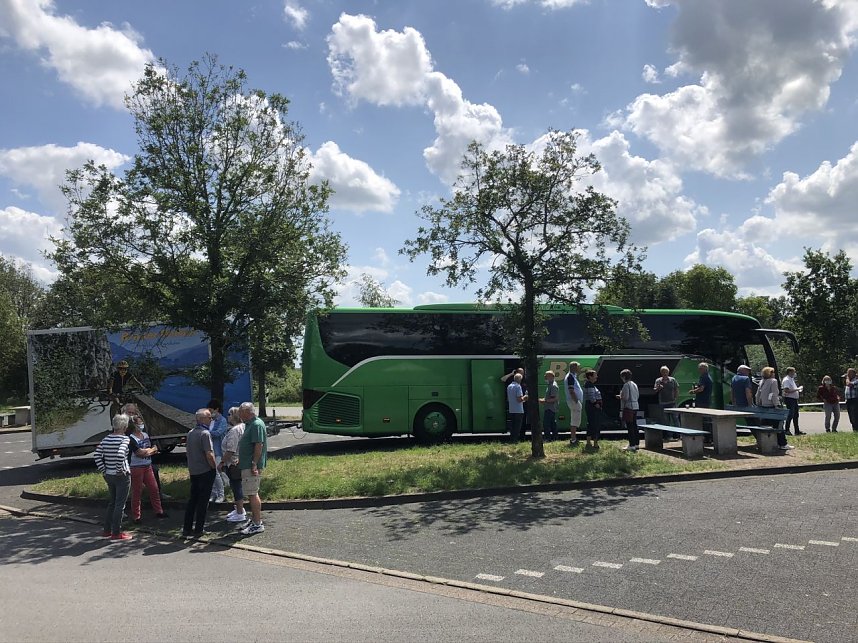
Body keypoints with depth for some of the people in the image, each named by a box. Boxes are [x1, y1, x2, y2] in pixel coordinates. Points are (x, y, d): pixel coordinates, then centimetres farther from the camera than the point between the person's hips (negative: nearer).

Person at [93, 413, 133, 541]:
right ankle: (116, 533, 7)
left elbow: (97, 454, 4)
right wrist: (120, 469, -19)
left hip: (108, 475, 7)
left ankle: (107, 530, 27)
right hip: (122, 476, -7)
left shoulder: (107, 438, 5)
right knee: (120, 504, 2)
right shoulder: (124, 439, -16)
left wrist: (103, 470, 8)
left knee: (112, 502, 21)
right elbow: (120, 454, -31)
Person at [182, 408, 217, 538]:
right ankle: (198, 529, 7)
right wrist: (215, 466, -9)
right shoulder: (205, 433, -18)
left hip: (193, 471, 7)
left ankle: (187, 528, 15)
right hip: (206, 471, -7)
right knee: (203, 501, 2)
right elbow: (209, 454, -22)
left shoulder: (190, 433, 8)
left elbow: (187, 451, 16)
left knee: (192, 499, 13)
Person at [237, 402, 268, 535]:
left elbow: (259, 445, -22)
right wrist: (240, 460, 23)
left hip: (252, 467, -11)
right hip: (247, 466, 11)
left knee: (252, 494, -8)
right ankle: (254, 520, 25)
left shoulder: (257, 425, -16)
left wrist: (254, 464, -25)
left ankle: (257, 524, -5)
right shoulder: (250, 424, 16)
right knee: (252, 494, 16)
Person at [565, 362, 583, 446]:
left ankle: (573, 438, 21)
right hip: (574, 401, -11)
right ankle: (573, 439, -7)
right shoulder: (570, 377, -17)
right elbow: (571, 391, -22)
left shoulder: (572, 376, 16)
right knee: (575, 421, -8)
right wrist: (577, 401, -22)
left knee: (574, 420, 15)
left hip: (575, 401, 11)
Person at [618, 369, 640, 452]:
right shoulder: (634, 384, 12)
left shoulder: (626, 385, -14)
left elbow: (626, 397, -19)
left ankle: (632, 445, -6)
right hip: (635, 406, 9)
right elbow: (638, 396, 17)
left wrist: (620, 397, 1)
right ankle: (636, 443, 19)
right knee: (634, 425, 14)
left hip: (628, 407, -9)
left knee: (630, 426, -6)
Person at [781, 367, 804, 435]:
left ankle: (797, 430, 20)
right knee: (790, 415, -8)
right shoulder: (786, 380, -14)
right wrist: (797, 389, -20)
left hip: (794, 399, 10)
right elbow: (786, 390, -24)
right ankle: (787, 430, -2)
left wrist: (799, 390, 12)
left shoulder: (792, 379, 19)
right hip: (789, 399, -10)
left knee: (796, 415, 13)